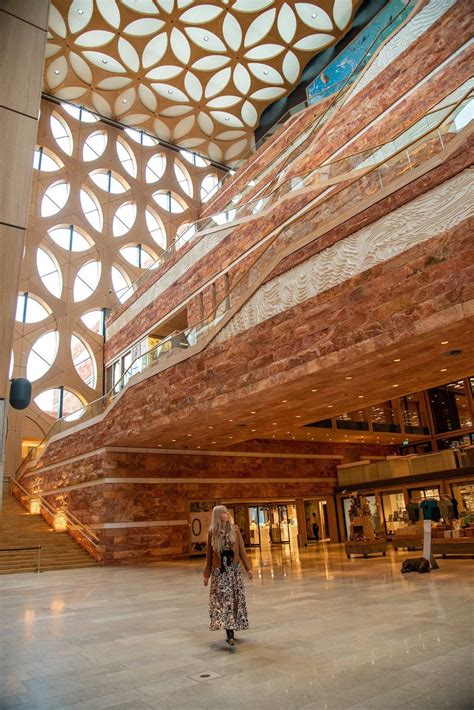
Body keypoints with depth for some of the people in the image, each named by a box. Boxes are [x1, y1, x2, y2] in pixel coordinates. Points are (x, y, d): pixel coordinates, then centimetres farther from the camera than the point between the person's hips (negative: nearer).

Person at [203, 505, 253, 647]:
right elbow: (209, 554, 4)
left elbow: (241, 550, 4)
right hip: (219, 570, -2)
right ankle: (229, 634, -10)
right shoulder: (212, 532, -3)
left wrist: (248, 568, 1)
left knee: (235, 598, 6)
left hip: (234, 568, 2)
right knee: (223, 599, -8)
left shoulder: (234, 529, 0)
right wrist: (206, 574, 6)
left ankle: (231, 630, 20)